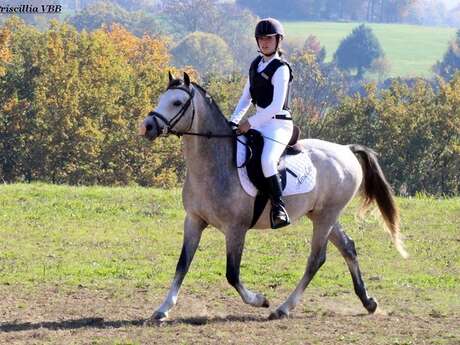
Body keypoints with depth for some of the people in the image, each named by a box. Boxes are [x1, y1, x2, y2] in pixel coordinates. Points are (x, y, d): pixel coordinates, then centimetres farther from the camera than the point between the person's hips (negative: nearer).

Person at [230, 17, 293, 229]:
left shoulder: (280, 69, -12)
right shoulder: (256, 65, 13)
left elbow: (276, 105, -18)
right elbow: (246, 98, 19)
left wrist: (250, 123, -18)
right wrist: (234, 122, 7)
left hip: (278, 123, -9)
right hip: (259, 122, 9)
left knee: (267, 161, -32)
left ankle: (279, 210, -28)